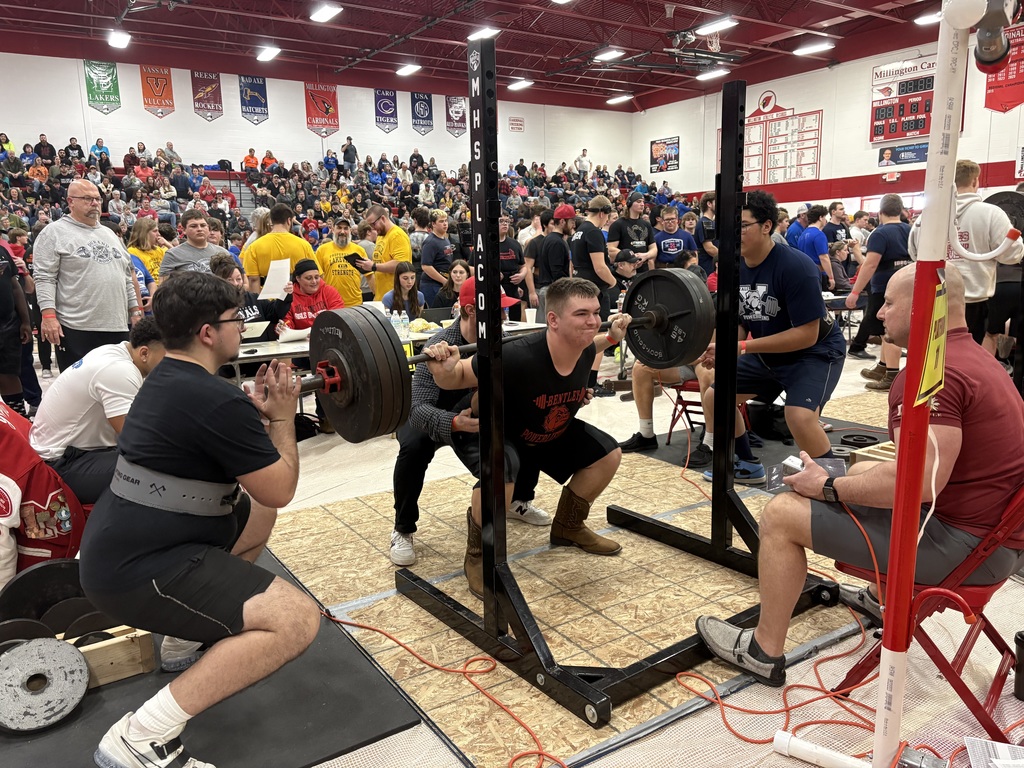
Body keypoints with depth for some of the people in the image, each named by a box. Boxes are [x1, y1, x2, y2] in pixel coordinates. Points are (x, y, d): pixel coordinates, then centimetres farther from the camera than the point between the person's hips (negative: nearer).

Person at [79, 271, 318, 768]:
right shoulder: (216, 401, -22)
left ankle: (187, 638, 30)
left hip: (124, 544, 11)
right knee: (296, 620, -22)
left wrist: (257, 411, 13)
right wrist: (282, 416, -1)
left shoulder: (168, 381, 11)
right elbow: (280, 489, -11)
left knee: (258, 515, 27)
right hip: (135, 569, -10)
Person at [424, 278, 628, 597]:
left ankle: (568, 527, 24)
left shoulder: (584, 352, -19)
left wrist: (612, 336, 5)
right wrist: (442, 370, -47)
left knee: (607, 454, 1)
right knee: (501, 475, -38)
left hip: (548, 431, 7)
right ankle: (478, 555, -10)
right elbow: (457, 379, -27)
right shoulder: (517, 357, -40)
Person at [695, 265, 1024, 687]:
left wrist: (828, 488, -17)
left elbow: (917, 482, -32)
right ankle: (883, 598, 43)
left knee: (782, 514, -9)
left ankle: (764, 651, 7)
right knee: (862, 471, 30)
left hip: (962, 542, -10)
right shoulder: (975, 356, 10)